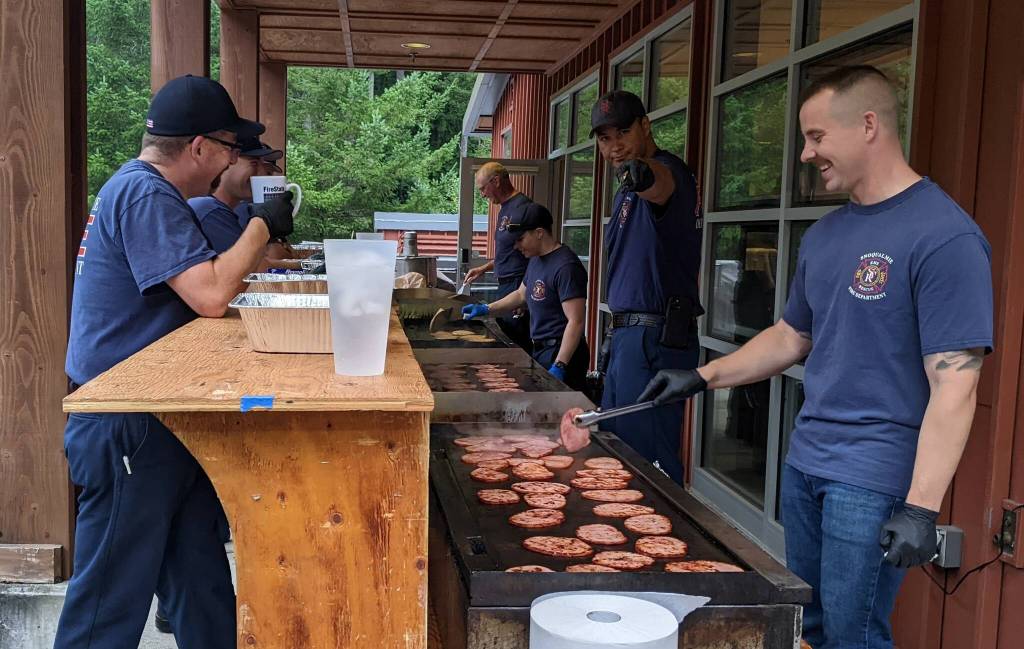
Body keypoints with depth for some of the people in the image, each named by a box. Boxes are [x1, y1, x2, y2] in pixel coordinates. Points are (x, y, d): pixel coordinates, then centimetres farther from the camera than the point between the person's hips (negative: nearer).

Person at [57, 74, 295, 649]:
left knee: (201, 577, 17)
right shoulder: (144, 196, -19)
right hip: (126, 429, -10)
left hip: (156, 421, 10)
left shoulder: (145, 189, 14)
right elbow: (211, 296, -27)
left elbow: (200, 286, 19)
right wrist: (263, 226, -14)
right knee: (113, 601, 2)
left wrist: (261, 236, 7)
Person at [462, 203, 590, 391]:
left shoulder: (566, 266, -19)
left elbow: (576, 321, -23)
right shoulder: (536, 260, 13)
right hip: (540, 351, 9)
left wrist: (559, 366, -27)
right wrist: (486, 309, 18)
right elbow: (521, 294, 29)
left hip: (561, 353, -9)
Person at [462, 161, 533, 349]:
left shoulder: (522, 207, -15)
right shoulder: (505, 208, 16)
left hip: (518, 286, -10)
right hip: (505, 286, 10)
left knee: (517, 345, -7)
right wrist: (484, 268, 18)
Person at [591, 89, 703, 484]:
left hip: (656, 337, -11)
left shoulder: (667, 171, -12)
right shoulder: (628, 190, 20)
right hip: (628, 334, 11)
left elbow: (661, 182, -40)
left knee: (649, 460, -7)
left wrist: (643, 174, -62)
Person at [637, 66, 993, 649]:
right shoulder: (825, 235, 10)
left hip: (873, 479, -7)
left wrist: (922, 508, -23)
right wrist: (703, 376, 12)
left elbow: (954, 383, -19)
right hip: (805, 463, 8)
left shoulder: (943, 236, -15)